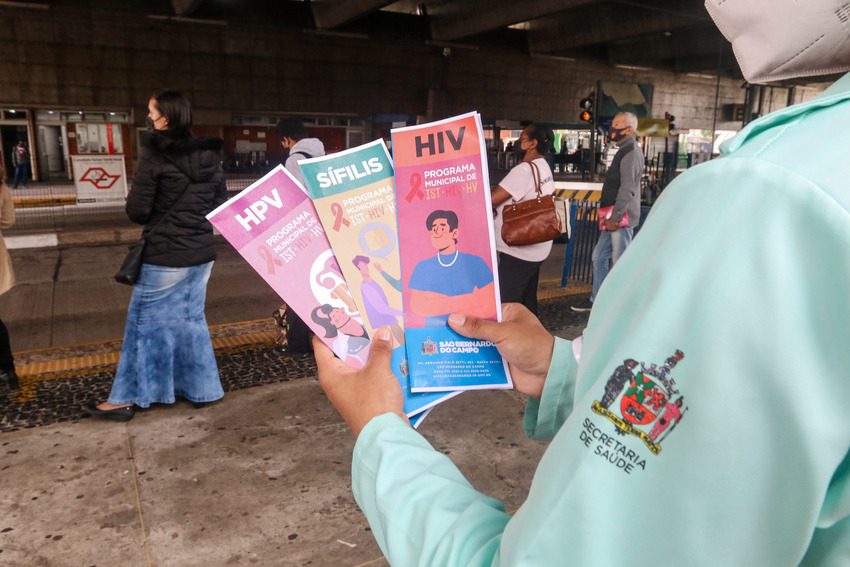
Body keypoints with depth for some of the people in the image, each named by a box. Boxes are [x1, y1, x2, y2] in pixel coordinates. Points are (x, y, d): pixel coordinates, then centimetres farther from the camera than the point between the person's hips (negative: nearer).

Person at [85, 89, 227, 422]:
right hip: (202, 255, 6)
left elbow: (137, 210, -12)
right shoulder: (210, 157, 4)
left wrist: (156, 218, 7)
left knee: (145, 321, 7)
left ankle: (126, 399, 17)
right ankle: (201, 389, 25)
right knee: (191, 318, 17)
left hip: (164, 256, -6)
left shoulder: (154, 156, -13)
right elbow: (221, 204, 10)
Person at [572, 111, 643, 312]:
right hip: (614, 217, 10)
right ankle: (596, 300, 25)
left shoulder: (631, 152, -13)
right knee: (599, 256, 15)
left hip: (622, 217, -10)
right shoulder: (624, 150, 19)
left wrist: (615, 217, -23)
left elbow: (627, 188, -21)